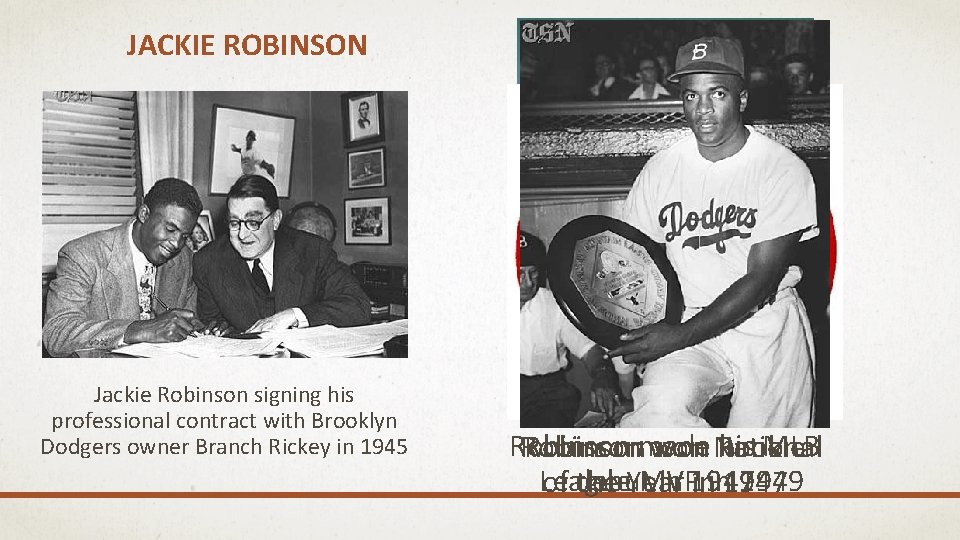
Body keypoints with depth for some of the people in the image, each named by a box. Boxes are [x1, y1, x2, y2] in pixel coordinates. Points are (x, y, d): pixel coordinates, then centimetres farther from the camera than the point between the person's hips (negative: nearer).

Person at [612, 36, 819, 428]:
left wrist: (679, 336, -20)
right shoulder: (659, 171, 4)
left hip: (768, 327, -1)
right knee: (661, 407, -29)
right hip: (684, 325, 1)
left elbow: (761, 279, -12)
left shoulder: (784, 170, -7)